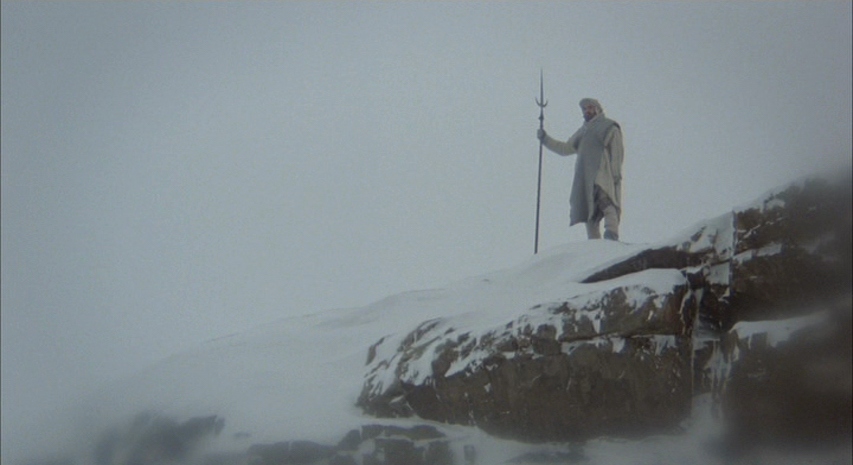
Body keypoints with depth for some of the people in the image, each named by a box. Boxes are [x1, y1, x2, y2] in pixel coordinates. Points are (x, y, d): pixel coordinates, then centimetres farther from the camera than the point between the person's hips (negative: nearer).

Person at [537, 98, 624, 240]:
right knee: (589, 213, -1)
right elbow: (565, 148, 28)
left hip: (603, 174, -7)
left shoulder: (609, 127, 10)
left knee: (605, 201, -30)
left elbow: (617, 151, 0)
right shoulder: (583, 131, 28)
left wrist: (615, 172, -12)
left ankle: (611, 235, -43)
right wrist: (545, 139, 18)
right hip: (585, 179, 7)